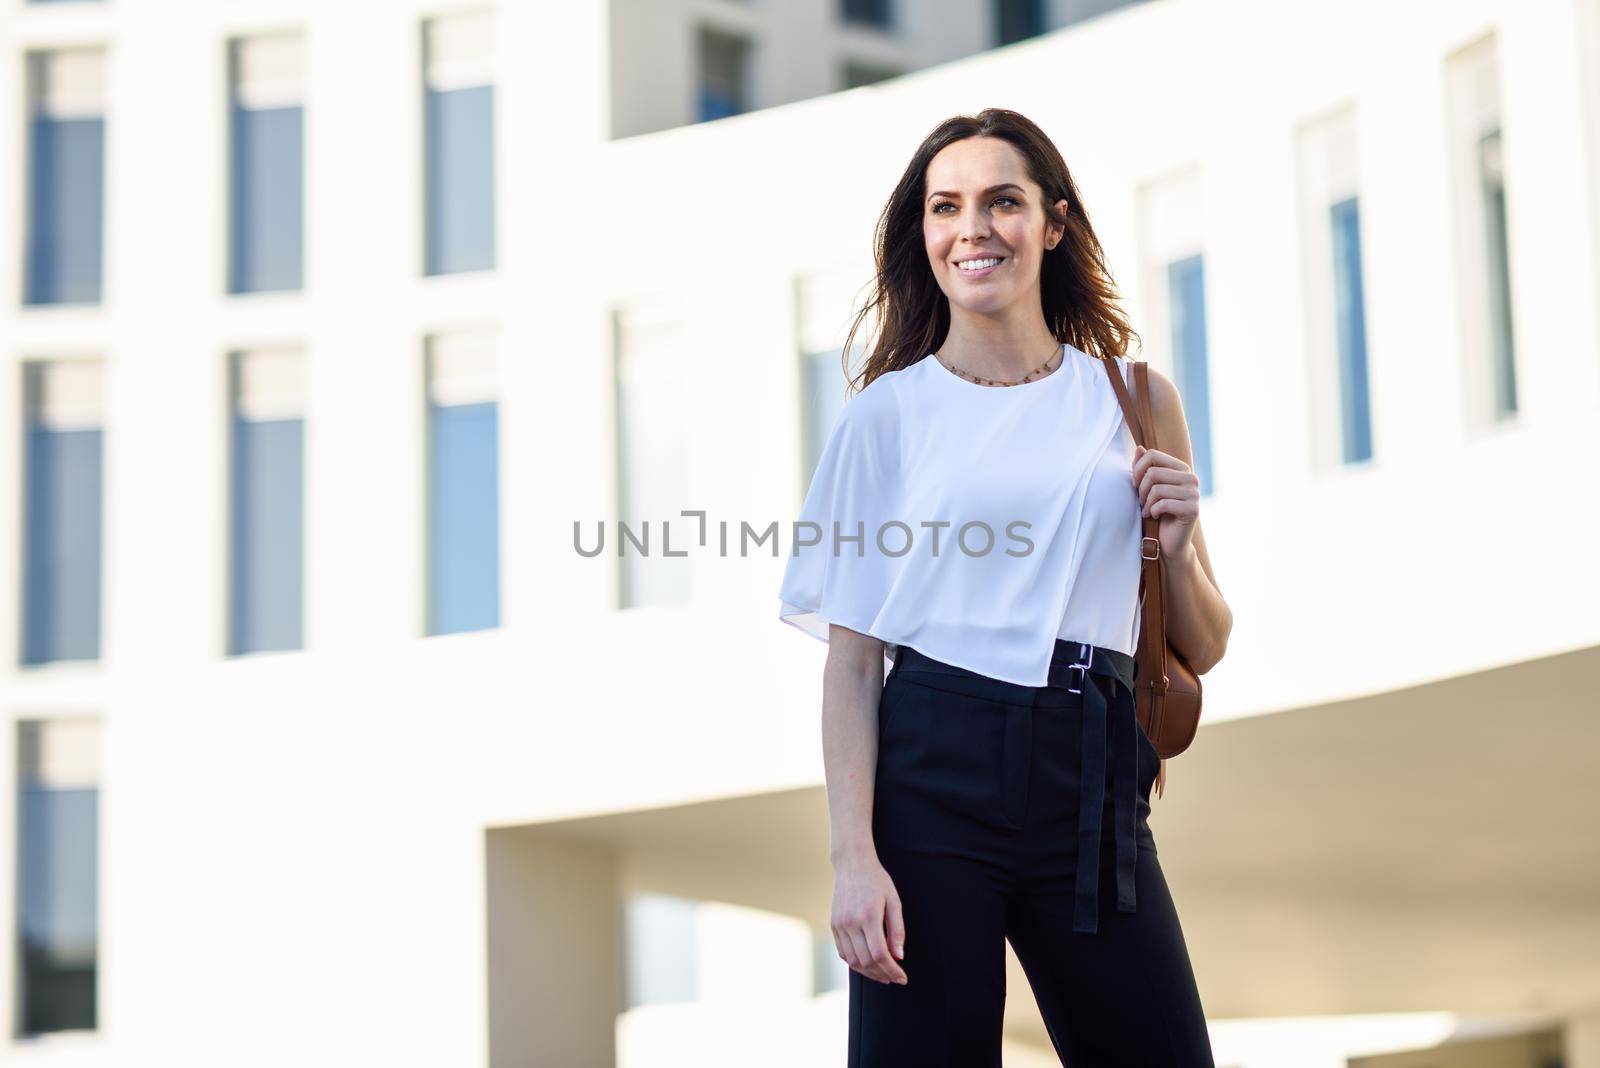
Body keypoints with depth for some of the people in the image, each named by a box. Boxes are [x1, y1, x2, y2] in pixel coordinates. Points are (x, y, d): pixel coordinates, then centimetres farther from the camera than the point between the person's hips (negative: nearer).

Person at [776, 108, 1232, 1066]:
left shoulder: (1137, 401, 10)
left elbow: (1203, 651, 15)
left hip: (1091, 783, 2)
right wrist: (855, 857, -11)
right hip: (934, 772, -2)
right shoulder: (889, 414, 4)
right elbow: (851, 657, -1)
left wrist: (1175, 547, -5)